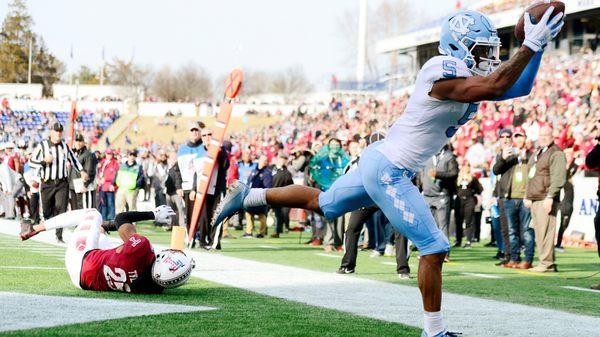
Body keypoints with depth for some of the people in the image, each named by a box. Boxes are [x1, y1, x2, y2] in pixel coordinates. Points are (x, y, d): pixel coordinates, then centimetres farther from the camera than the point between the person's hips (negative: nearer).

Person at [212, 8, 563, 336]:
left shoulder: (469, 76, 8)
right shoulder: (443, 72, -21)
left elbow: (519, 88, 11)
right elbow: (495, 86, -31)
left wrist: (539, 47, 0)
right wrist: (530, 45, -29)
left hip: (379, 161, 10)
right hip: (389, 171, -10)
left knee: (321, 203, 26)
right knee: (434, 248, -5)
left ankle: (248, 196, 33)